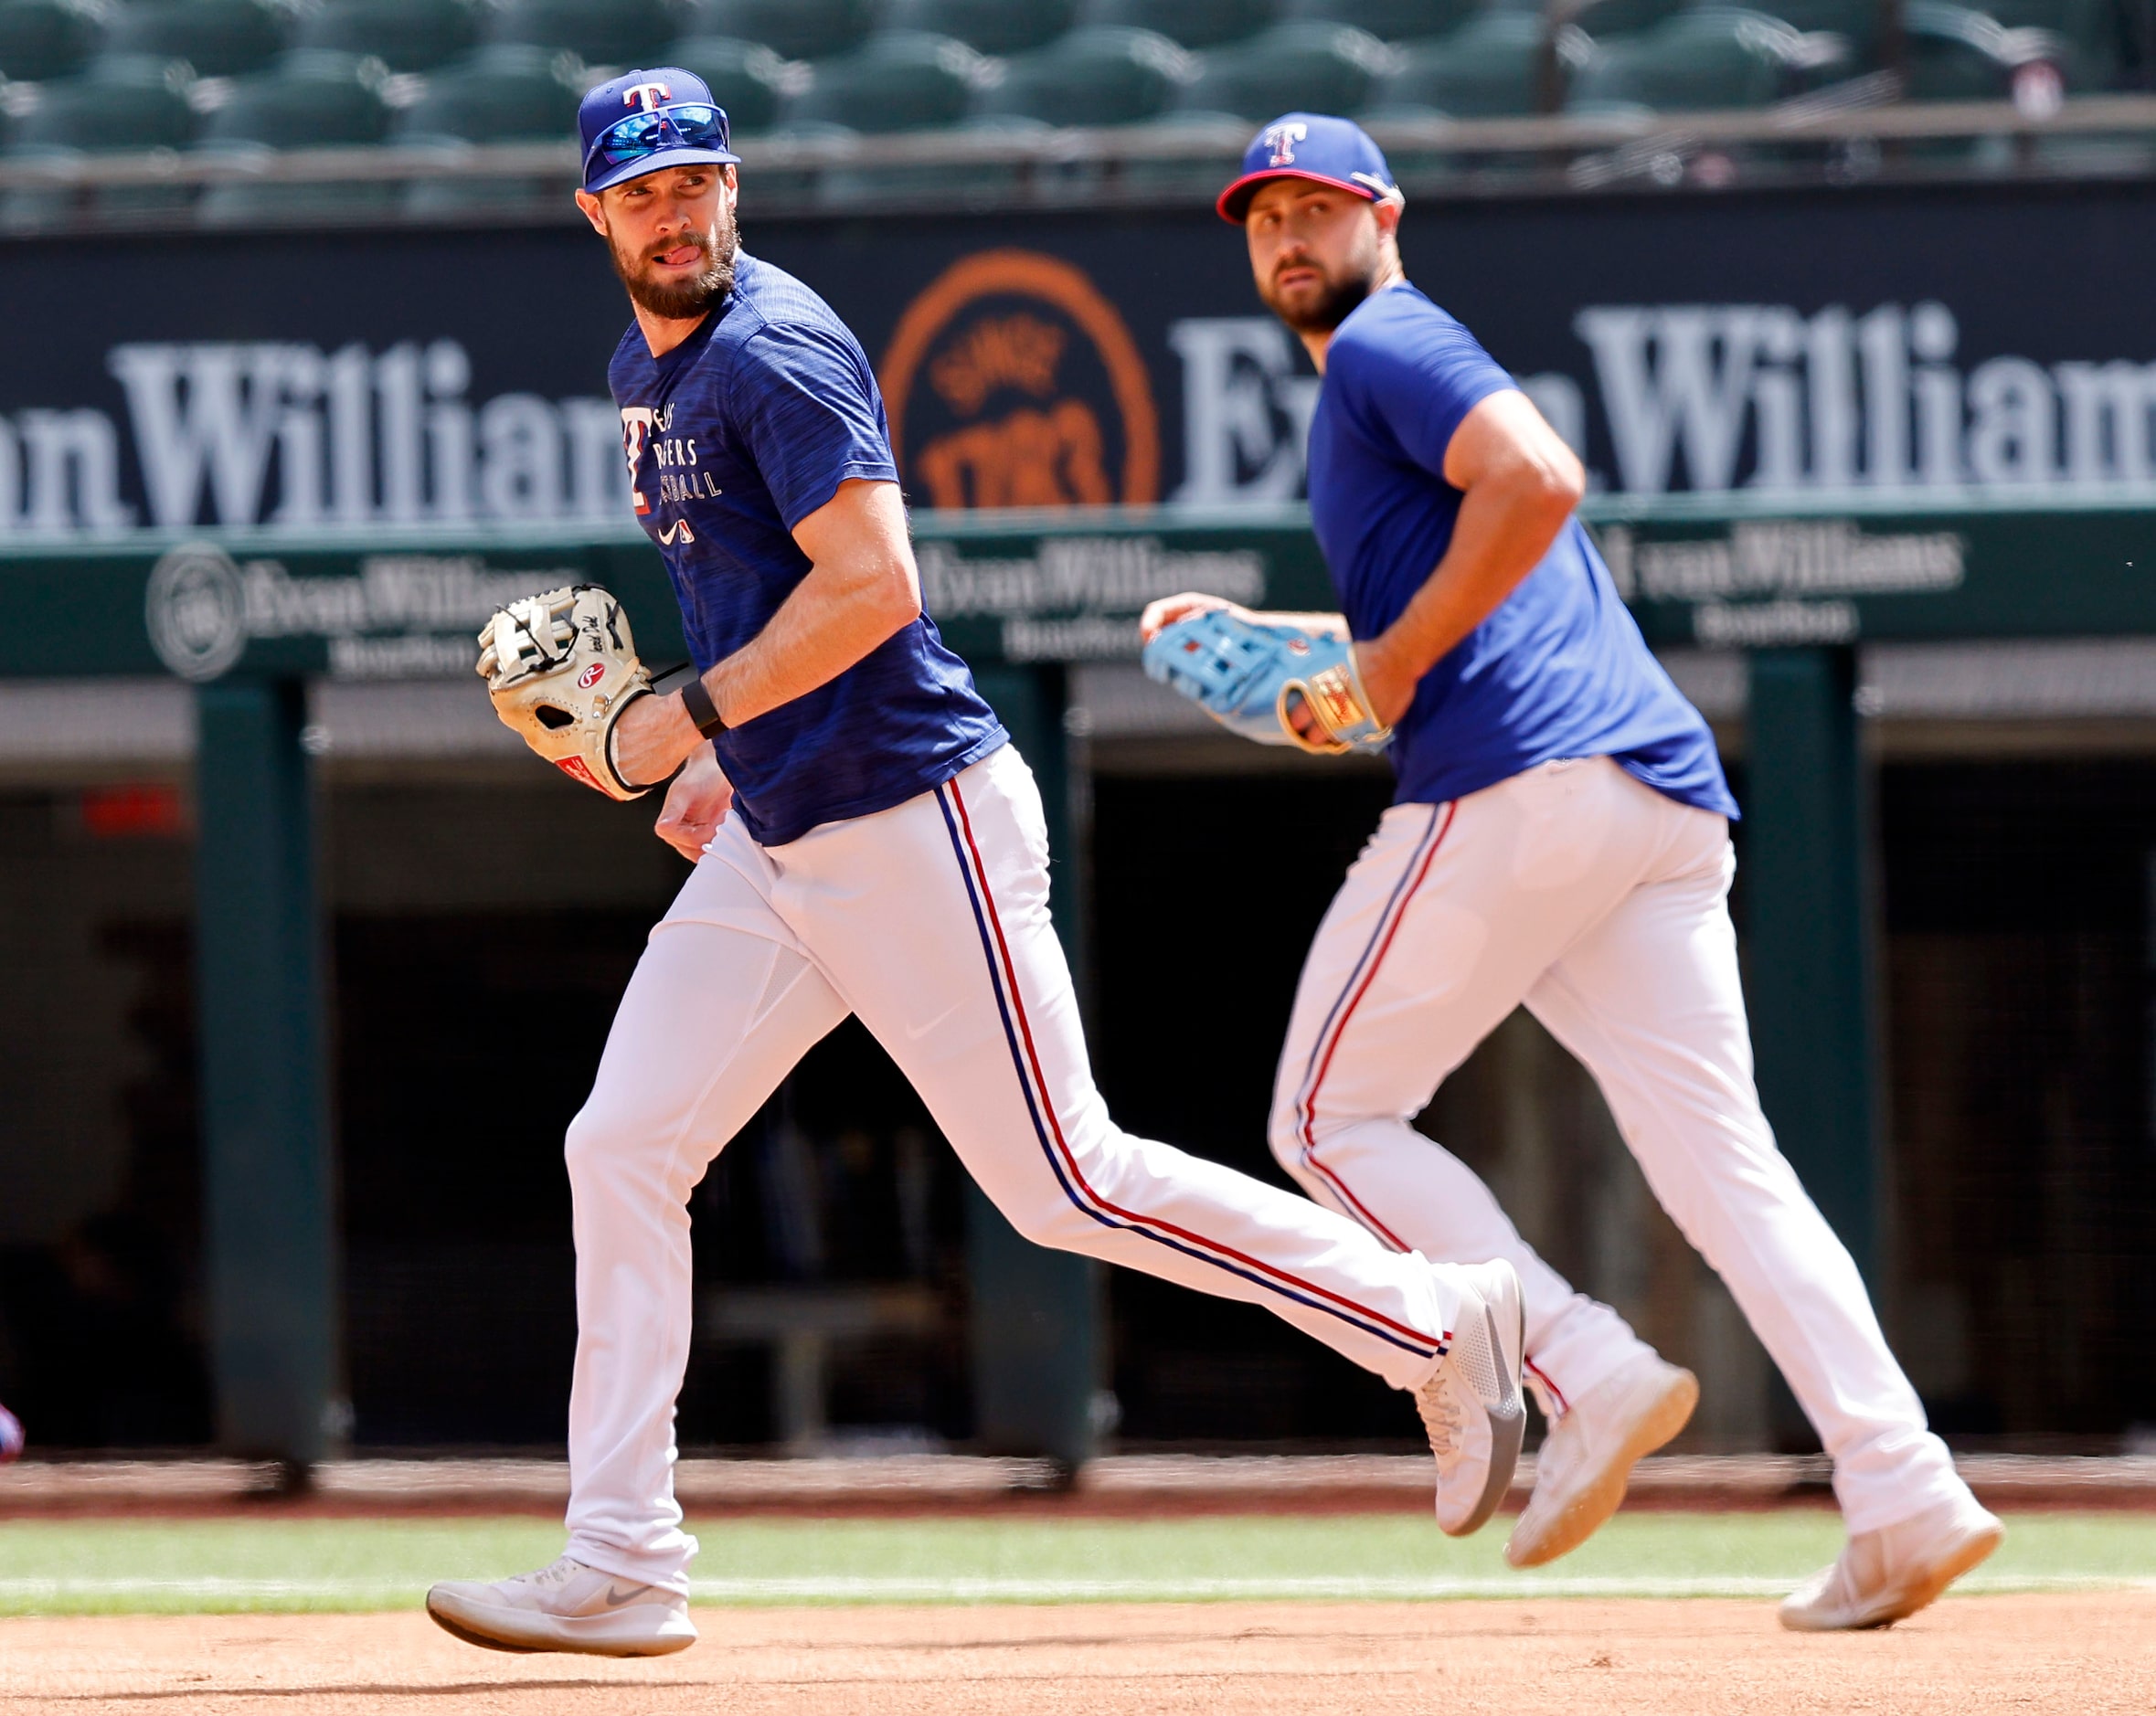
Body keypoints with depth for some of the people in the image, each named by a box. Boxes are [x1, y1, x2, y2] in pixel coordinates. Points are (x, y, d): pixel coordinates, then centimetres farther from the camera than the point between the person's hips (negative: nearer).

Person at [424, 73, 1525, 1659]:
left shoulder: (776, 352, -14)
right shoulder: (646, 370, 16)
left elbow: (873, 586, -23)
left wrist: (695, 718, -18)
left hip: (914, 819, -9)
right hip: (776, 849, 9)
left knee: (1066, 1184, -7)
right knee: (622, 1151, 1)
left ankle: (1437, 1322, 4)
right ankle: (622, 1569, 1)